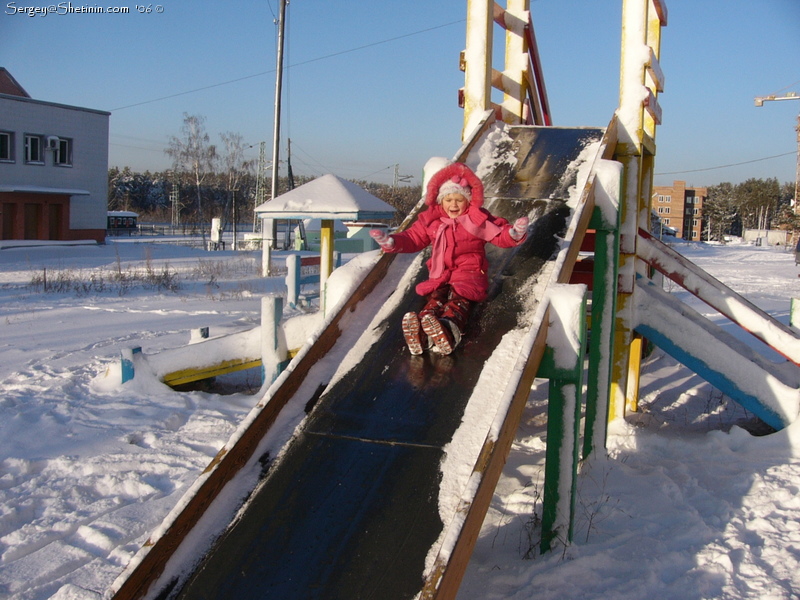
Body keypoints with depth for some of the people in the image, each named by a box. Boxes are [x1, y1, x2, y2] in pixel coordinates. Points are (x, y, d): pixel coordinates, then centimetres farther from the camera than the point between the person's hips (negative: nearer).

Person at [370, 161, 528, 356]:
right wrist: (392, 242, 0)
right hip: (440, 275, 2)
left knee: (460, 298, -33)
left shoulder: (479, 219, 6)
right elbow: (413, 238, 17)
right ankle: (421, 333, -60)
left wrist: (515, 233, -21)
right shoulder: (430, 220, 13)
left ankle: (449, 328, -66)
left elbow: (500, 235, 2)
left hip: (469, 273, -2)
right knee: (436, 298, -29)